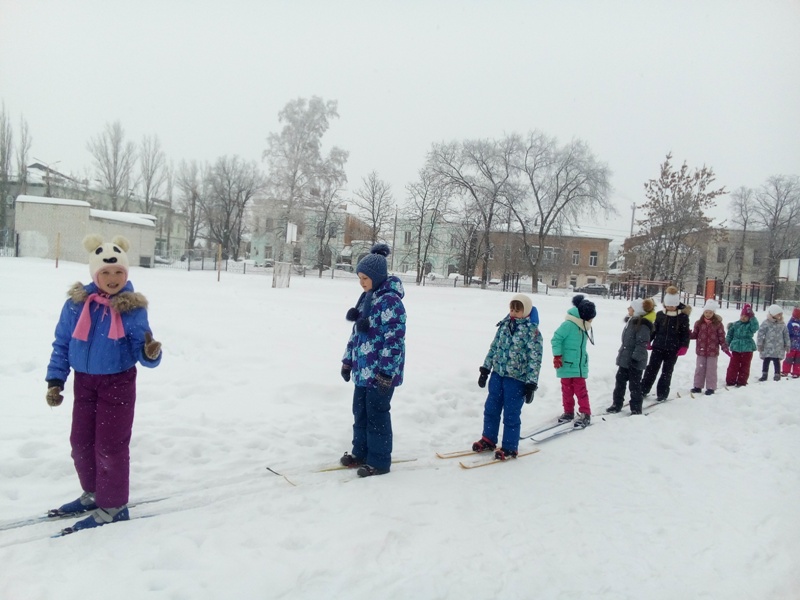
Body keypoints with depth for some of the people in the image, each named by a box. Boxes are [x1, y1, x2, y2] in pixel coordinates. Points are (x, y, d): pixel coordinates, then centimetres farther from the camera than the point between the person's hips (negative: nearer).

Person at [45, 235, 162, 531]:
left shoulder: (133, 307, -12)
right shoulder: (76, 303, -5)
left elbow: (141, 351, -11)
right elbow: (61, 344, 4)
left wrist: (150, 353, -34)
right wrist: (55, 380, -1)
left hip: (118, 383, -4)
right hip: (84, 382, 4)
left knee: (110, 446, 0)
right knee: (81, 443, 15)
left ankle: (113, 506, 15)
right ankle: (92, 493, 36)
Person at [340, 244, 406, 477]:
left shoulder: (390, 301, -18)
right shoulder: (366, 298, 11)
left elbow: (394, 340, -22)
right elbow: (356, 332, 18)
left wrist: (386, 373, -22)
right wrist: (348, 361, 19)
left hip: (380, 372, -9)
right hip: (363, 369, 9)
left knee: (377, 415, 2)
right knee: (360, 412, 16)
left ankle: (379, 461, 16)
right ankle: (361, 453, 32)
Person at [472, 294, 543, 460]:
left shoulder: (532, 331, -13)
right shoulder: (505, 324, 5)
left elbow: (535, 359, -13)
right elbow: (494, 347, 13)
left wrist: (531, 384, -14)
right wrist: (485, 369, 12)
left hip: (517, 379, -6)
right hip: (498, 374, 6)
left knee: (511, 415, 3)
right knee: (491, 409, 14)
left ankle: (509, 448, 19)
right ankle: (488, 440, 32)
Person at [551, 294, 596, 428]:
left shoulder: (583, 326, 5)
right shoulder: (568, 324, -17)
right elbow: (556, 339, -15)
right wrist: (557, 356, -16)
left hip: (580, 366, 5)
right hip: (567, 365, -5)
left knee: (581, 390, 3)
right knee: (567, 390, 8)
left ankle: (585, 414, 7)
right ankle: (568, 412, 21)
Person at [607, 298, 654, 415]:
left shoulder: (642, 325, -18)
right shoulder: (631, 321, 12)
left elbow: (642, 344, -23)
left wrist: (635, 358, -26)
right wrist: (621, 354, 23)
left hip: (635, 361, -9)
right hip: (625, 358, 9)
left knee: (634, 385, 1)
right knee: (620, 381, 14)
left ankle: (636, 408, 12)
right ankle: (617, 404, 24)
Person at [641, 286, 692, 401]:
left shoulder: (683, 316, -5)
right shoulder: (660, 314, 2)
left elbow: (685, 333, -2)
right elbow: (654, 329, 10)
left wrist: (684, 346, -11)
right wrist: (648, 341, 4)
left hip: (673, 349, -2)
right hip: (658, 346, 2)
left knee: (667, 371, 6)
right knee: (652, 368, 4)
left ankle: (662, 393, 15)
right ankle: (643, 389, 12)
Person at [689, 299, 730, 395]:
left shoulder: (718, 324, -5)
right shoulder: (699, 323, 0)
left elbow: (722, 338, -4)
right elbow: (695, 335, 3)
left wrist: (725, 348, -13)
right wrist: (688, 335, -17)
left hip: (713, 351, -2)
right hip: (701, 351, 2)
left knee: (711, 369, 7)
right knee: (699, 369, 11)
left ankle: (710, 387, 17)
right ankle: (698, 386, 21)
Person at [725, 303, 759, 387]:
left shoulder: (750, 325, -3)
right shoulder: (735, 324, 2)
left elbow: (755, 327, -28)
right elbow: (729, 335, 8)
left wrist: (752, 317, -29)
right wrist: (726, 344, 5)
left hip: (747, 349, -1)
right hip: (736, 348, 1)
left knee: (745, 366, 7)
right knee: (733, 365, 5)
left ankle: (742, 382, 16)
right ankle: (730, 381, 11)